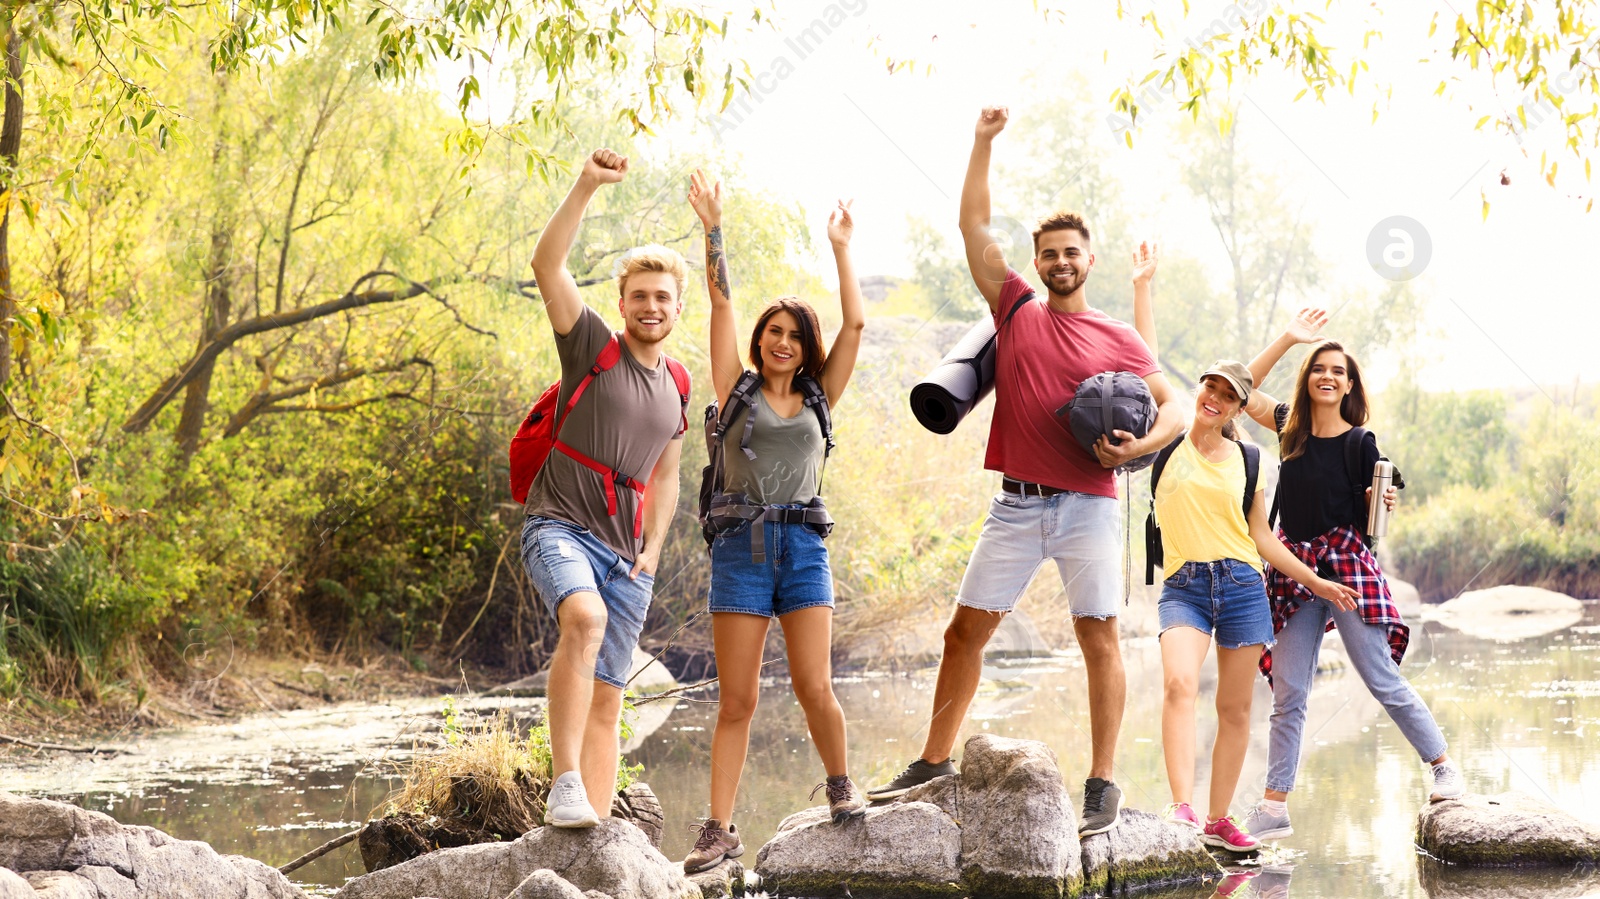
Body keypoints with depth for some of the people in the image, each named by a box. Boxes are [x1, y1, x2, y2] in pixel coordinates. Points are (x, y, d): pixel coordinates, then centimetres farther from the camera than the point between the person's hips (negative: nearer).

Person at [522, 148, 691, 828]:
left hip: (627, 552, 6)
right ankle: (565, 785, -35)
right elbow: (547, 264, -14)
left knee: (607, 699, 1)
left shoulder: (676, 384, 17)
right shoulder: (593, 345, 1)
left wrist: (653, 547, 11)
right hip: (560, 525, -6)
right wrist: (586, 186, -23)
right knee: (584, 617, -35)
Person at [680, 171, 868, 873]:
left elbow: (855, 324, 9)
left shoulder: (818, 398, 14)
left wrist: (841, 250, 13)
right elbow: (722, 302, 4)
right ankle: (720, 829, 1)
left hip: (804, 548, 1)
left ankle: (841, 786, 18)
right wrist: (713, 229, -1)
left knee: (814, 688, -8)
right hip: (742, 545, -1)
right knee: (737, 701, -3)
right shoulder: (738, 389, 10)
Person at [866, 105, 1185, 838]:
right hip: (1016, 504, 2)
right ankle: (935, 759, 15)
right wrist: (983, 143, 8)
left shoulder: (1119, 339, 6)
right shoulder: (1016, 310, 10)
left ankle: (1102, 783, 0)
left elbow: (1174, 407, 7)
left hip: (1087, 507, -2)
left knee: (1099, 639, -3)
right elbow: (974, 225, 10)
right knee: (965, 631, 3)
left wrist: (1139, 445, -12)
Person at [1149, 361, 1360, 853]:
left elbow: (1262, 537, 17)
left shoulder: (1247, 459, 11)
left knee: (1235, 707, 3)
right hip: (1183, 586, -3)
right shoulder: (1167, 445, 5)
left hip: (1241, 585, 3)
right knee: (1178, 683, -26)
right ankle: (1181, 808, -31)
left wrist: (1314, 581, 16)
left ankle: (1218, 820, 14)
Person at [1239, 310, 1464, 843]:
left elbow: (1370, 511, 7)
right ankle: (1274, 806, 2)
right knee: (1288, 693, 1)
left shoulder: (1360, 443, -1)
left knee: (1382, 680, -4)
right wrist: (1289, 339, 9)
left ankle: (1444, 767, 11)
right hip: (1294, 570, 3)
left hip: (1348, 566, -3)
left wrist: (1383, 501, -16)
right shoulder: (1291, 429, 8)